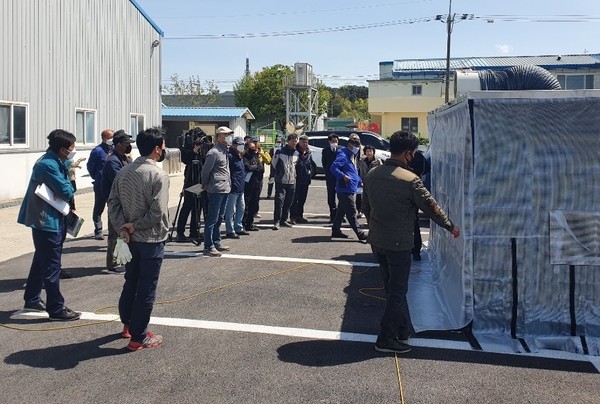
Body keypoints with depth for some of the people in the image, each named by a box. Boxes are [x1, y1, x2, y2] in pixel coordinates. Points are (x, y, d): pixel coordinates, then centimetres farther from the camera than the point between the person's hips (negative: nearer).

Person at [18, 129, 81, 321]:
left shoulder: (55, 161, 8)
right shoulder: (48, 165, -23)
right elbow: (66, 192, -21)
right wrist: (71, 178, -5)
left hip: (51, 219, 10)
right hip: (46, 221, -10)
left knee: (41, 261, 21)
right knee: (51, 266, -3)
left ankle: (32, 299, 34)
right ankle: (56, 309, 4)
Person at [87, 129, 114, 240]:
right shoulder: (98, 150, -11)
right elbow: (90, 166, -5)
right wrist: (96, 178, 3)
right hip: (101, 185, -5)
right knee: (99, 208, 4)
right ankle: (98, 232, 10)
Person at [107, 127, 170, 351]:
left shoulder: (124, 171, 5)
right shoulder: (158, 175, -18)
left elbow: (113, 202, 1)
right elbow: (157, 212, -24)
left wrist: (122, 228, -6)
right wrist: (134, 226, -12)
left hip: (130, 238, 7)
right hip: (151, 240, -7)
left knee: (130, 282, 22)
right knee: (146, 289, 2)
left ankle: (128, 324, 38)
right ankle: (138, 337, 9)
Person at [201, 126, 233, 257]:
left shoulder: (225, 151, 15)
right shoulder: (213, 152, -14)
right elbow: (206, 171, -9)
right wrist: (205, 185, 2)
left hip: (225, 189, 9)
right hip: (216, 190, -9)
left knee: (219, 217, 16)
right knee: (212, 218, -6)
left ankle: (216, 242, 26)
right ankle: (208, 247, -2)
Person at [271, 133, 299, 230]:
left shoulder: (296, 153, 9)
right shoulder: (280, 152, -5)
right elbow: (273, 165, 3)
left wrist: (294, 175, 12)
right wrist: (278, 175, 4)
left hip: (292, 182, 5)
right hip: (281, 182, -5)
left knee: (288, 202, 9)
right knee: (279, 201, -11)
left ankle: (284, 220, 20)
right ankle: (276, 221, -9)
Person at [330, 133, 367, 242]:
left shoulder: (353, 156, 19)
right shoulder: (343, 155, -12)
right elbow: (333, 168, -22)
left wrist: (360, 182, 21)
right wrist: (343, 176, -31)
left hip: (352, 189, 10)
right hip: (345, 189, -10)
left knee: (341, 211, 15)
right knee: (351, 212, -7)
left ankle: (336, 230, 23)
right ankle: (359, 234, -6)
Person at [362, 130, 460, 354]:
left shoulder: (372, 175, 3)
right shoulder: (410, 179, -17)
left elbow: (366, 207, 12)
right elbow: (431, 206, -10)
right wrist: (451, 227, 5)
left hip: (377, 241, 7)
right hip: (398, 243, -7)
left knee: (393, 288, 19)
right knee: (397, 292, 5)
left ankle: (404, 331, 31)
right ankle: (387, 339, 10)